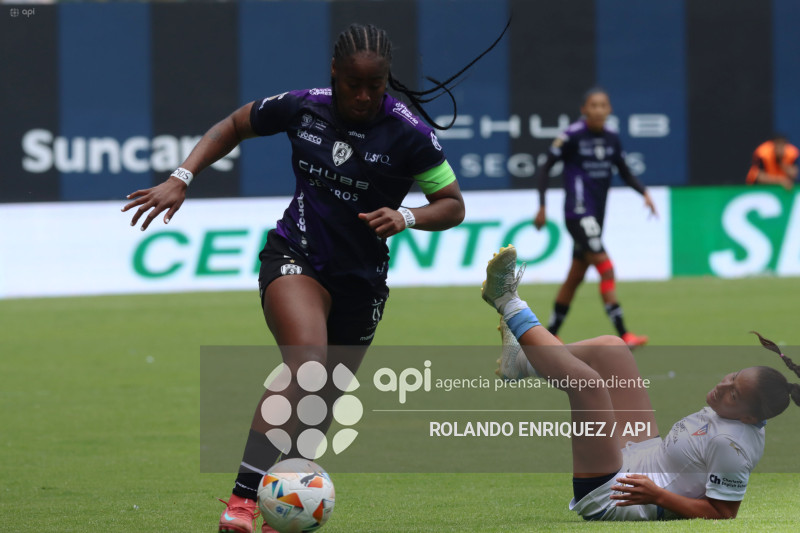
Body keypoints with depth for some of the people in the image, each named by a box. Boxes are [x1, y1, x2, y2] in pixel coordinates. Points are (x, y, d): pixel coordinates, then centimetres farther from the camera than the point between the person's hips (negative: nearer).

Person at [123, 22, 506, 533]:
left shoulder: (409, 133, -10)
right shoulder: (302, 108, -6)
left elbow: (453, 206, -3)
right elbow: (233, 126, 12)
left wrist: (406, 217, -23)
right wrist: (181, 178, 1)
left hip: (361, 279, 2)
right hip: (294, 257, -2)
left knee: (321, 403, 7)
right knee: (309, 365, -29)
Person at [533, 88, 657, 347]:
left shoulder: (611, 139, 6)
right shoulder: (572, 136, -12)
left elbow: (625, 173, 16)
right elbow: (545, 169, -6)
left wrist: (644, 193, 0)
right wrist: (542, 206, -10)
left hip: (596, 215, 7)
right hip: (578, 213, -7)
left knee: (575, 277, 14)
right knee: (606, 268, -17)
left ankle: (550, 335, 26)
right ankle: (622, 334, -19)